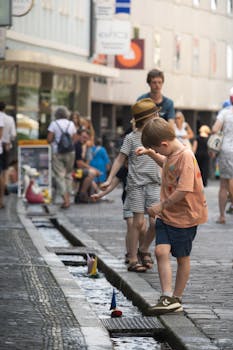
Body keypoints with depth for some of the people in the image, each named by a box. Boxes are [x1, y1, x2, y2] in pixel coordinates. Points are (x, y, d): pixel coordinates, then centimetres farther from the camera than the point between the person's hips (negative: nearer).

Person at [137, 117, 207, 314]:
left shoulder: (186, 157, -22)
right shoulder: (171, 154, 6)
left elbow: (184, 190, -28)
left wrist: (161, 206, -19)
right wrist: (151, 154, 18)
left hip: (185, 216, -7)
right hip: (166, 215, 7)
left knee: (182, 258, 8)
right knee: (161, 251, -10)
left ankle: (177, 299, 19)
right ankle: (168, 298, -13)